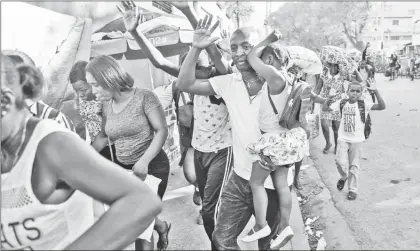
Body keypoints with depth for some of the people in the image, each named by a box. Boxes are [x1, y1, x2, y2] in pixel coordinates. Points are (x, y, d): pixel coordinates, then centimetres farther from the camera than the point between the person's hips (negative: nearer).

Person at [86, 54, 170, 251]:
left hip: (152, 167, -6)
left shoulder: (144, 97, -14)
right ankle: (162, 227, 40)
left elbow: (162, 130, -16)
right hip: (122, 168, 6)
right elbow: (103, 135, 16)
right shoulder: (106, 105, 4)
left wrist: (144, 161, -27)